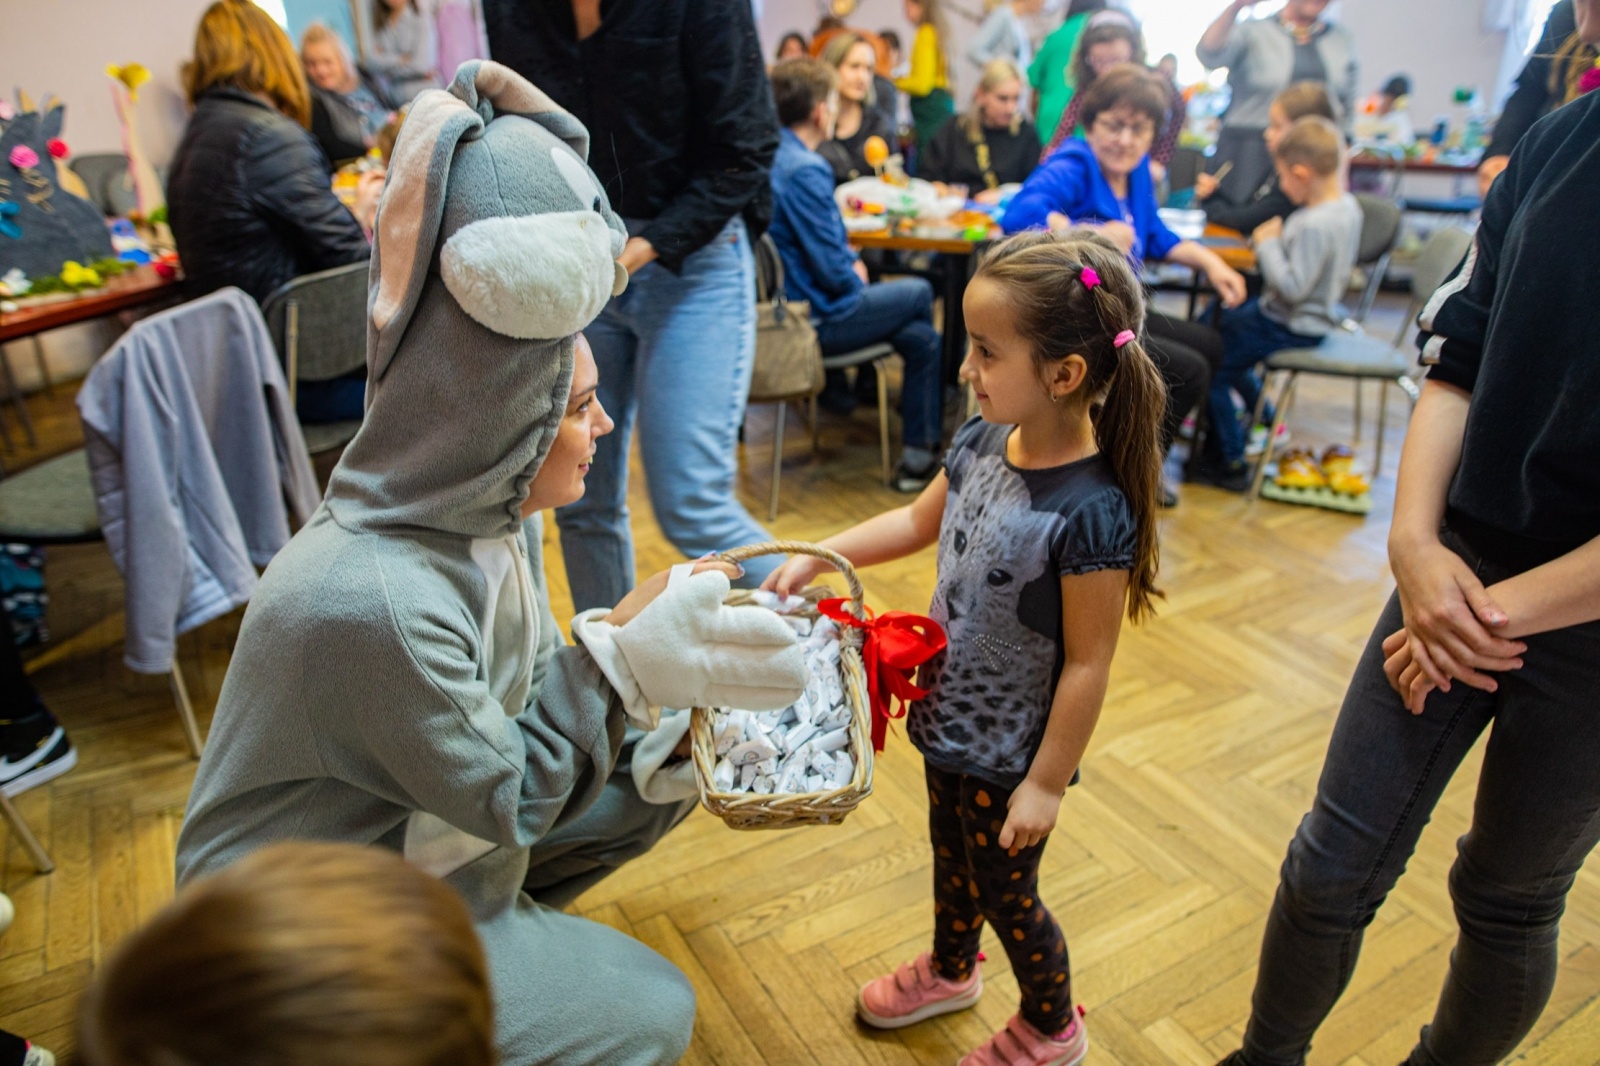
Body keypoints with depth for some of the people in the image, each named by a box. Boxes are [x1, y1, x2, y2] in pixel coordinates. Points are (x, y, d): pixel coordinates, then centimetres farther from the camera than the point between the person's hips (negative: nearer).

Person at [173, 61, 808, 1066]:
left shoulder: (484, 509, -10)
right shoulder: (372, 604, -36)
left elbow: (534, 686, -1)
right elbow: (503, 798, -24)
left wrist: (649, 647, -15)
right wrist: (620, 659, -26)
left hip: (421, 816, 8)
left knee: (660, 760, 4)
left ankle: (500, 924, 20)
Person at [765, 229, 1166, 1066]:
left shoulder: (1090, 514, -32)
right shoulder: (982, 443, -11)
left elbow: (1087, 665, -24)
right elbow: (919, 521, 7)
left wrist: (1046, 783, -16)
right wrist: (817, 556, 0)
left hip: (1013, 754, -7)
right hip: (950, 716, 7)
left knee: (1004, 890, 17)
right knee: (951, 854, 29)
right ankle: (950, 969, 60)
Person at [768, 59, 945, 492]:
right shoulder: (804, 170, -23)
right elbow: (832, 271, -22)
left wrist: (851, 260, 11)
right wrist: (856, 277, -1)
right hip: (814, 321, -9)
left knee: (921, 337, 17)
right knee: (918, 293, 12)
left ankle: (918, 456, 22)